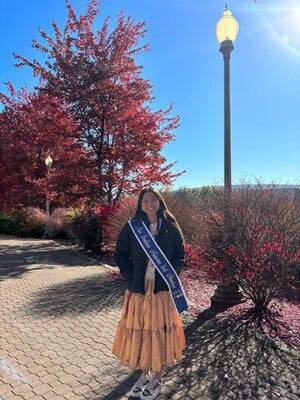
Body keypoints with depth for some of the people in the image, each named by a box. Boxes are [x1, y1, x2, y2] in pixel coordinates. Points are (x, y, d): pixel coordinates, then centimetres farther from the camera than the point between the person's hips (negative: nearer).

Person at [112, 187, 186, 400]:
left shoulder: (170, 227, 0)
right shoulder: (132, 227, -1)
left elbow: (180, 255, 5)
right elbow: (120, 254, 3)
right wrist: (131, 275, -7)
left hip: (162, 288, 0)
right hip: (139, 288, 1)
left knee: (160, 330, 7)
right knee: (139, 330, 9)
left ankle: (157, 378, 28)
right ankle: (144, 374, 32)